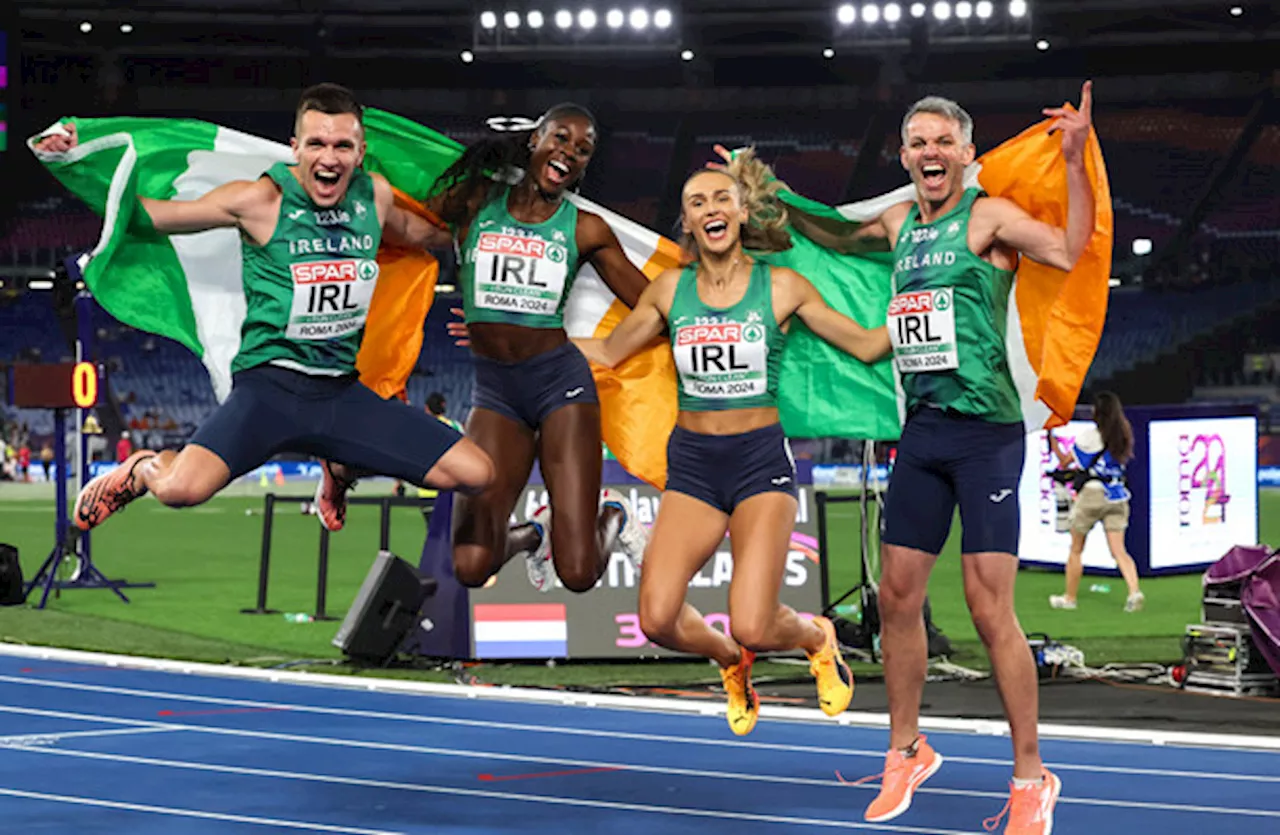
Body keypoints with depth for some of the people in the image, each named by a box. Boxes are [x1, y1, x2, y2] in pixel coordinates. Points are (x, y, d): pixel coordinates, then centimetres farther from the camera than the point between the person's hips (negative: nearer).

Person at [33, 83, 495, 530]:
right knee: (181, 488, -35)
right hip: (269, 384, -6)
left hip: (342, 392, 6)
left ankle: (344, 470, 26)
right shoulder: (262, 201, -10)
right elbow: (144, 213, -5)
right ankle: (144, 469, 7)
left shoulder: (374, 195, 4)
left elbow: (414, 232, 30)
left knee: (476, 473, -3)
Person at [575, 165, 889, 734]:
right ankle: (730, 661, 20)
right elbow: (607, 352, 20)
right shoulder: (670, 289, 7)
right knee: (658, 621, -15)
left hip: (761, 458, -3)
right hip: (692, 462, 3)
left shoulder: (780, 287, 1)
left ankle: (818, 639, 21)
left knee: (752, 628, -17)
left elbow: (867, 345, 7)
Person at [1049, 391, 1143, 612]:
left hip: (1092, 493, -4)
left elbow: (1064, 461, 0)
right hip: (1117, 496, 4)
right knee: (1119, 550, -2)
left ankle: (1069, 597, 19)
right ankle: (1134, 591, -22)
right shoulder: (1124, 436, 4)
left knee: (1076, 550, 11)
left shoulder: (1089, 436, -9)